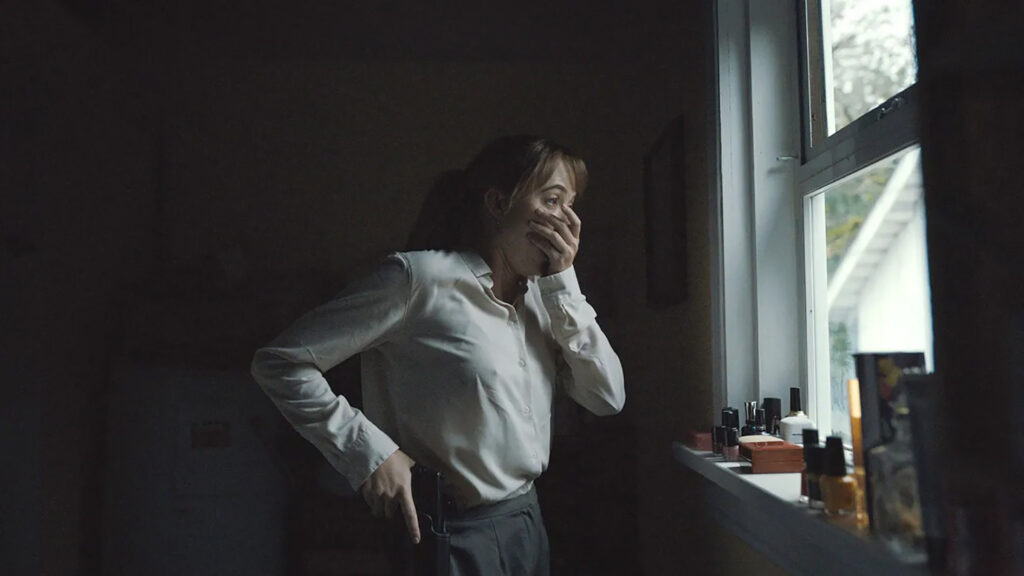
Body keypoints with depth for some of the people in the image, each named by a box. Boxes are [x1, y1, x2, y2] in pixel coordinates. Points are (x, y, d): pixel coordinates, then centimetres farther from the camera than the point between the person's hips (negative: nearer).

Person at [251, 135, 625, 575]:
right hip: (460, 538, -7)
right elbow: (280, 362, -15)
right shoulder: (422, 276, -17)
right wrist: (369, 454, -20)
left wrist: (563, 281, -8)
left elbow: (607, 398, -3)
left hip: (528, 520, 7)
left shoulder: (538, 294, 3)